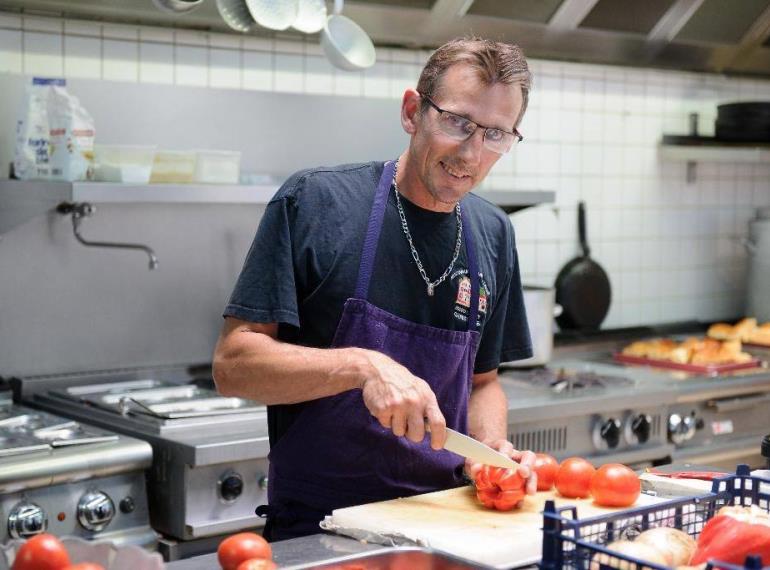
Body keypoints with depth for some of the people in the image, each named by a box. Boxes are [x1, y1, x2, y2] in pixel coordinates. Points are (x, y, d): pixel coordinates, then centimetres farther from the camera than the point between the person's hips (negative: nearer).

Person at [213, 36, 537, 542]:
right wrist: (362, 366, -20)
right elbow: (233, 366, -9)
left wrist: (491, 448, -1)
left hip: (443, 521, 4)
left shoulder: (492, 235, 9)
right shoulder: (315, 201, -6)